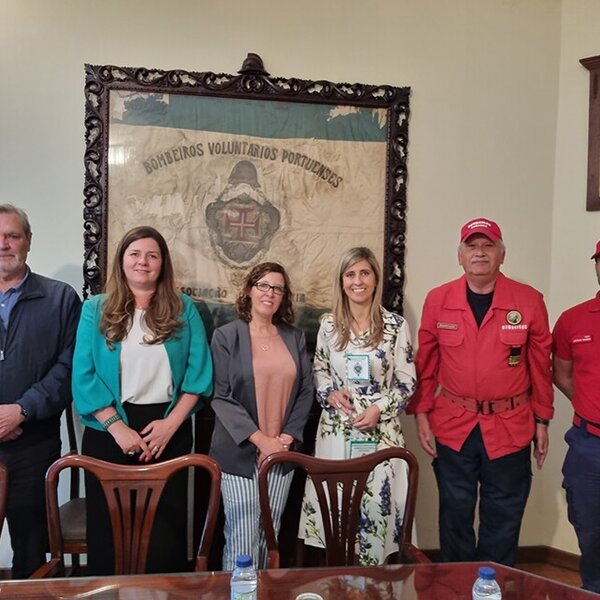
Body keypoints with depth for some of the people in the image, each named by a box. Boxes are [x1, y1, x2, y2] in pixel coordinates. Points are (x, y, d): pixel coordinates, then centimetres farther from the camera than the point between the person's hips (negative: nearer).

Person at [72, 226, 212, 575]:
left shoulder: (183, 310, 3)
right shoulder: (96, 310, 2)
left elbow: (199, 372, -2)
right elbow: (84, 376, -4)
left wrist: (171, 423, -11)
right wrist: (118, 427, -13)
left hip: (168, 429, 0)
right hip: (110, 430, 0)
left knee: (165, 527, 8)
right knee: (110, 526, 10)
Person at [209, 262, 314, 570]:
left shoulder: (295, 338, 8)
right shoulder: (226, 336, -3)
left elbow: (306, 391, 7)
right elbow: (221, 397, -8)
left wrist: (287, 437, -4)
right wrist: (260, 440, -14)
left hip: (281, 452, 4)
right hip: (240, 452, -3)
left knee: (269, 537, 12)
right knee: (242, 539, -3)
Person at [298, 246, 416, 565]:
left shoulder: (396, 325, -4)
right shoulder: (329, 324, 4)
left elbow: (407, 381, -1)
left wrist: (379, 409, -13)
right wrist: (330, 393, -6)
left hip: (380, 430, -2)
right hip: (336, 429, 2)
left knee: (376, 502, 2)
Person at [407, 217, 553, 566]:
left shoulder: (530, 301, -3)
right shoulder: (438, 300, 0)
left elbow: (541, 364, 3)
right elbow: (426, 363, 4)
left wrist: (542, 420, 5)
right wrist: (421, 413, 1)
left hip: (510, 428, 0)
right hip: (453, 426, 1)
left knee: (503, 519, 11)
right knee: (455, 513, 13)